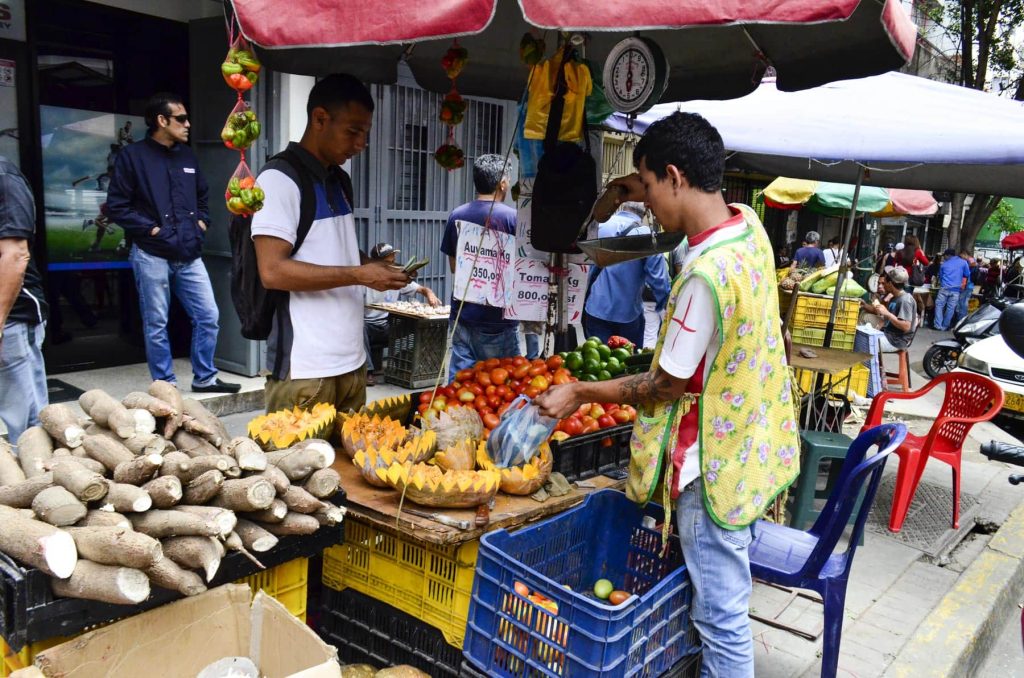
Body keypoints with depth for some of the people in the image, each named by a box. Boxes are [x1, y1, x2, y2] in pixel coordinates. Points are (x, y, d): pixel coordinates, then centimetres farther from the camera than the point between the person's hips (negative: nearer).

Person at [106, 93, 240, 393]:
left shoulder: (187, 156, 13)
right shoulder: (132, 156, -4)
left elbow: (202, 196, 26)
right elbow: (116, 206, -7)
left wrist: (201, 222, 10)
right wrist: (151, 228, -11)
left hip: (189, 255, 5)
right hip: (152, 255, -5)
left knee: (208, 316, 5)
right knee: (156, 325, 4)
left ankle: (205, 378, 19)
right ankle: (166, 385, 16)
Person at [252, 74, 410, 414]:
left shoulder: (340, 181, 16)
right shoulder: (279, 179, -9)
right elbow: (272, 271, -17)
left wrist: (373, 265, 6)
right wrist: (360, 275, -16)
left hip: (352, 362, 8)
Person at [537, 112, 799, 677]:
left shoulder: (705, 275, -29)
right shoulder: (748, 224, -2)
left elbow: (668, 385, -19)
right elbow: (699, 206, 24)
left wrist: (580, 393, -9)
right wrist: (648, 191, 11)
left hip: (716, 465, -9)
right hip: (751, 445, 9)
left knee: (720, 617, 7)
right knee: (722, 603, 25)